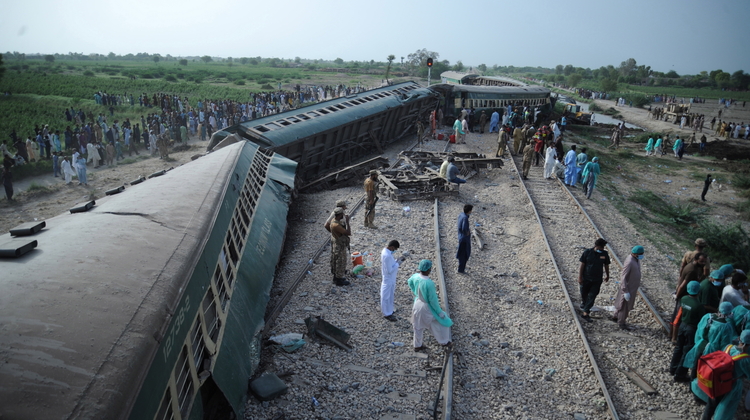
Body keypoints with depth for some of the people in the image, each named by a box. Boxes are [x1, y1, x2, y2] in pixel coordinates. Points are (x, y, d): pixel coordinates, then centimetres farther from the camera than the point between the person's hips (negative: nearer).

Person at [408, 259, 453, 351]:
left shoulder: (415, 276, -16)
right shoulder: (429, 283, -37)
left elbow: (410, 282, 9)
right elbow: (433, 300, -26)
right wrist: (440, 312, -11)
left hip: (417, 304, 6)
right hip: (427, 307, -6)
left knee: (418, 326, 26)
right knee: (441, 321, 22)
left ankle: (417, 345, 44)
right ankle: (443, 341, 44)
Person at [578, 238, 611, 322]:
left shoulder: (605, 254, -4)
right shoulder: (587, 252, -11)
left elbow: (606, 265, 10)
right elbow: (582, 265, -8)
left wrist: (607, 276, 21)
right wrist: (580, 277, -9)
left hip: (597, 280, 1)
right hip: (586, 279, -1)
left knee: (592, 296, -1)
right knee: (584, 294, 14)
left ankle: (585, 313, 4)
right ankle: (583, 306, 43)